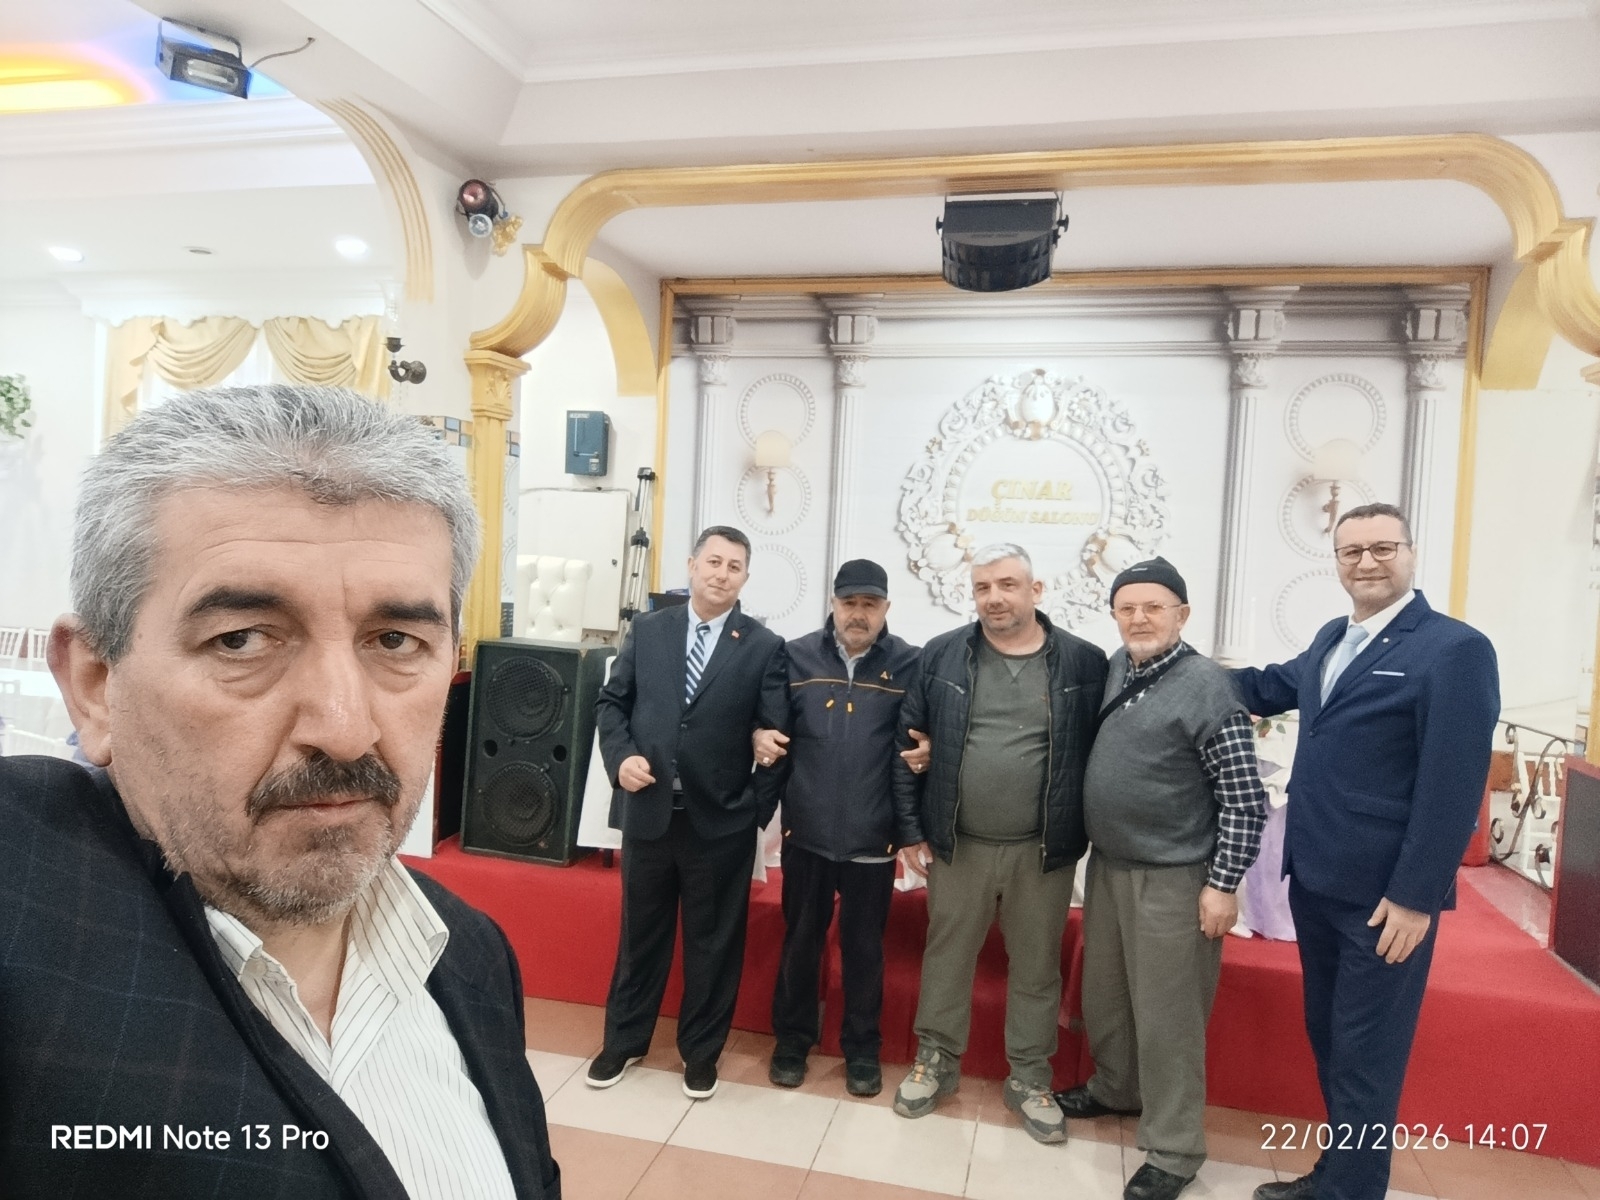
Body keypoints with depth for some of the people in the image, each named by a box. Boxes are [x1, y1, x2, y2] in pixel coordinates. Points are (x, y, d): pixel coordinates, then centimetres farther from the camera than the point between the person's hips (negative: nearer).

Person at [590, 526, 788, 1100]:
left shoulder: (764, 647, -4)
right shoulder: (647, 629, 3)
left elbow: (777, 737, -6)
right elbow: (611, 701, 6)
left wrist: (757, 811, -9)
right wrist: (621, 756, -10)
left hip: (721, 820, -2)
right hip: (647, 811, 2)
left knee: (714, 941, 12)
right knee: (640, 933, 18)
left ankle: (701, 1051, 32)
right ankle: (623, 1040, 37)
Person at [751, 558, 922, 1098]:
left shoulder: (911, 664, -3)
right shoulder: (797, 656, 1)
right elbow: (767, 719, 9)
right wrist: (759, 736, -11)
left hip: (873, 837, -1)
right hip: (806, 830, 1)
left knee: (864, 946, 14)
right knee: (800, 941, 16)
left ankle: (862, 1049, 33)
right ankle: (792, 1041, 35)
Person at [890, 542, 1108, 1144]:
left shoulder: (1084, 662, -5)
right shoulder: (941, 656, -3)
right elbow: (907, 745, 0)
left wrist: (1086, 836, -3)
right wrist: (910, 830, -1)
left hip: (1044, 851, 0)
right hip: (957, 845, 1)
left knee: (1036, 968, 14)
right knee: (946, 956, 15)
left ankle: (1030, 1080, 33)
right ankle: (936, 1061, 34)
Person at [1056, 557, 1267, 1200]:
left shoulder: (1207, 686, -15)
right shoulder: (1113, 670, 4)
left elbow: (1245, 798, -14)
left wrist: (1222, 884, -15)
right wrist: (1093, 851, 15)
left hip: (1173, 879, -7)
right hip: (1107, 865, 7)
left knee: (1165, 1015, 5)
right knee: (1104, 995, 20)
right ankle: (1116, 1088, 43)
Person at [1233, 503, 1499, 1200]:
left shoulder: (1455, 648, -14)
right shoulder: (1331, 639, 11)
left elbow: (1454, 787, -18)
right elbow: (1271, 687, 27)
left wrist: (1415, 896, -19)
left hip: (1383, 892, -8)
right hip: (1316, 877, 8)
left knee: (1364, 1053, 6)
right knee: (1327, 1037, 20)